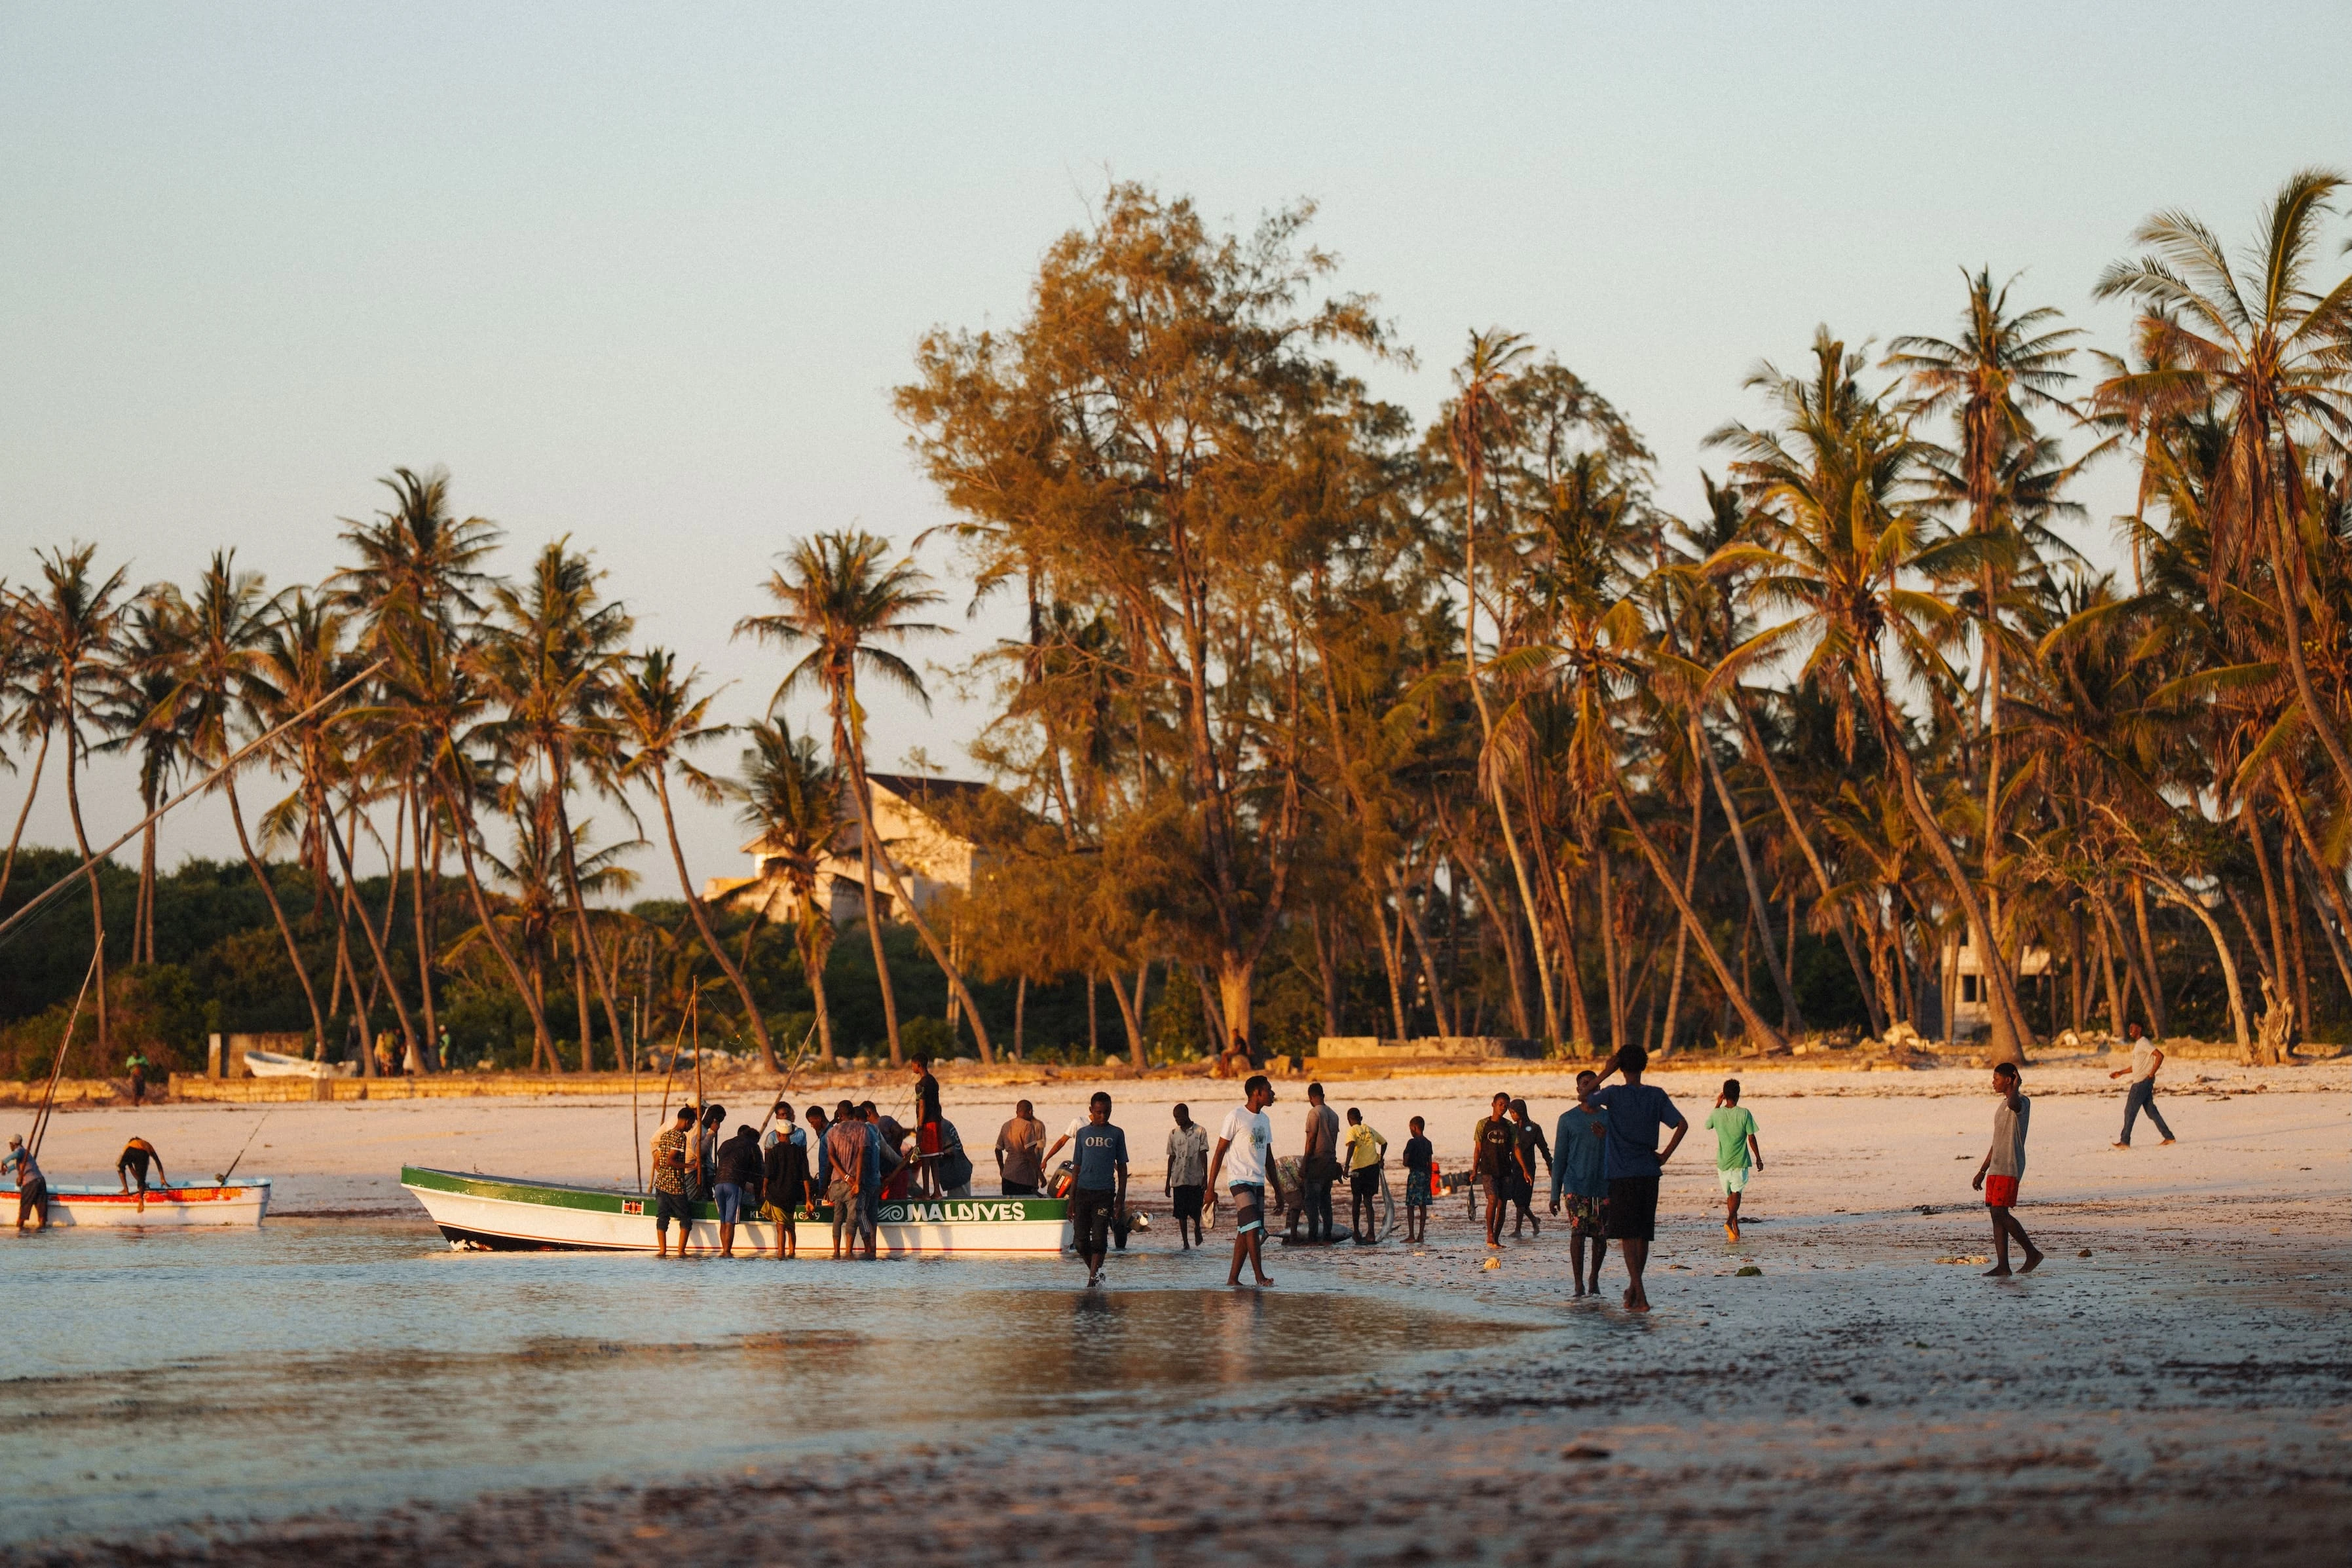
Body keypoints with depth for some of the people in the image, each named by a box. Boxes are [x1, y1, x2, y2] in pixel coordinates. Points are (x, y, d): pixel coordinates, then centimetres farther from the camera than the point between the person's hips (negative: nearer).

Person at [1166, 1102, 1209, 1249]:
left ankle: (1197, 1228, 28)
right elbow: (1172, 1157, 11)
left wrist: (1205, 1177, -9)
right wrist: (1167, 1182, 10)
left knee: (1195, 1210, -3)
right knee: (1181, 1212, -1)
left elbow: (1203, 1154, -2)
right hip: (1178, 1179, 3)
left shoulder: (1200, 1131, -1)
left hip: (1195, 1178, -3)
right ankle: (1185, 1243, 5)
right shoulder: (1174, 1133, 8)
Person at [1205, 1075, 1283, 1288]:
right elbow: (1219, 1152, -8)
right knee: (1252, 1227, -16)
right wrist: (1211, 1187, -11)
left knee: (1246, 1232, 5)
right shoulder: (1236, 1117, -7)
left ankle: (1233, 1278, 8)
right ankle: (1260, 1277, -17)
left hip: (1259, 1182, 8)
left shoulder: (1264, 1120, 16)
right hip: (1241, 1181, -8)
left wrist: (1277, 1189, 21)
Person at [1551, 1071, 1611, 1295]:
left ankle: (1594, 1278, 23)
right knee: (1578, 1231, -14)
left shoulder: (1609, 1118, 11)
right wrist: (1555, 1194, 3)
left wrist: (1606, 1137, -12)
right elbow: (1559, 1158, 7)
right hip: (1576, 1186, -2)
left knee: (1601, 1235, 5)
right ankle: (1579, 1283, -12)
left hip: (1603, 1185, 2)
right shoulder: (1568, 1119, 6)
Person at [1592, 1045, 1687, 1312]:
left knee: (1628, 1237, -4)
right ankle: (1634, 1289, 25)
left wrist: (1607, 1071, 9)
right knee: (1643, 1235, 14)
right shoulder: (1656, 1095, 3)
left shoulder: (1614, 1094, -6)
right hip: (1649, 1173, 4)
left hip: (1621, 1174, -4)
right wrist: (1665, 1155, 5)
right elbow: (1682, 1124, -1)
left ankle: (1641, 1298, -13)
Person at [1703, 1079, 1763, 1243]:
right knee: (1736, 1192, -3)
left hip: (1722, 1162, 3)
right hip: (1740, 1162, -3)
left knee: (1730, 1195, 15)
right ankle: (1729, 1221, -28)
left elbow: (1708, 1125, 21)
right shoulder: (1744, 1114, -10)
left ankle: (1735, 1229, 19)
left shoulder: (1717, 1114, -3)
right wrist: (1758, 1158, 4)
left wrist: (1717, 1105, 21)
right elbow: (1751, 1138, -7)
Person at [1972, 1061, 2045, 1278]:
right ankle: (2002, 1266, 1)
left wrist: (2016, 1087, -19)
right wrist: (1982, 1171, 23)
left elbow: (2014, 1104, -38)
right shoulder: (2003, 1106, 20)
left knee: (2000, 1213, -14)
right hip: (1996, 1168, 9)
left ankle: (2032, 1252, -4)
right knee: (1996, 1215, 3)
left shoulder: (2022, 1103, -9)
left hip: (2010, 1168, -9)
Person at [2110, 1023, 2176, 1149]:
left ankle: (2125, 1141, -5)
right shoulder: (2138, 1044, 19)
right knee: (2151, 1111, 10)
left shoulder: (2144, 1043, -12)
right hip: (2139, 1082, 10)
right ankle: (2168, 1137, 11)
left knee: (2130, 1111, -7)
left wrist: (2152, 1073, -20)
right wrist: (2121, 1073, 22)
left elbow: (2160, 1056, -22)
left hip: (2143, 1081, -10)